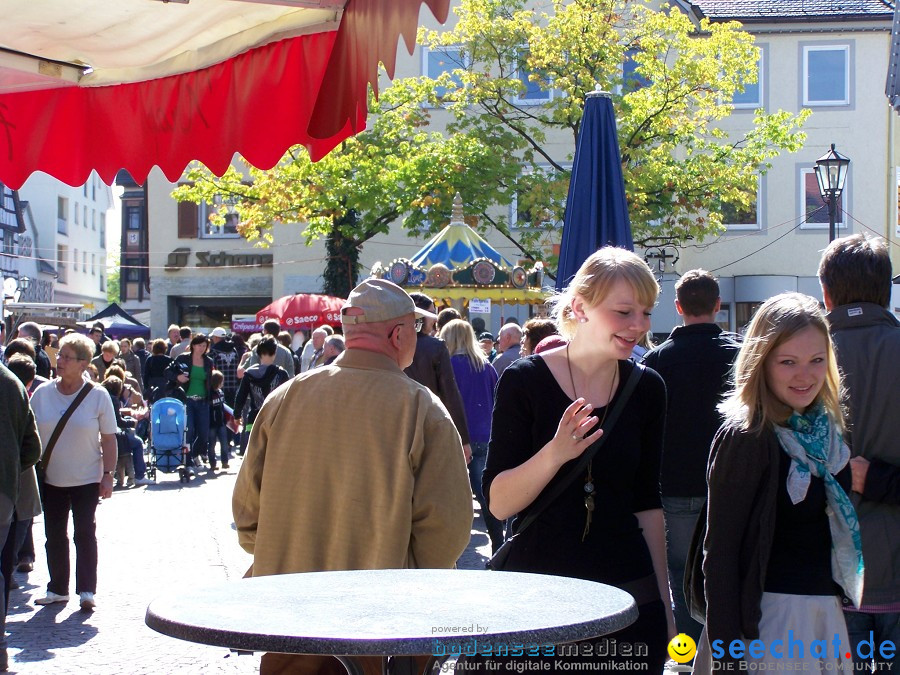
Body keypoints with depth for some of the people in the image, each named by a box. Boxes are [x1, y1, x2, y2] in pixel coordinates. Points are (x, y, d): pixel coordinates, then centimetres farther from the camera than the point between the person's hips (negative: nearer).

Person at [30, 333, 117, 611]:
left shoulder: (97, 396, -7)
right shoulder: (42, 393, 0)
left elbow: (109, 439, -3)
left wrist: (108, 474, -8)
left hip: (86, 480, -3)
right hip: (51, 480, 3)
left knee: (85, 534, 0)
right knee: (54, 536, 9)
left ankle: (86, 590, 7)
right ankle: (57, 589, 21)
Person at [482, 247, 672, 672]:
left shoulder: (646, 389, 4)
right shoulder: (525, 381, -7)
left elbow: (646, 502, 13)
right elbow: (498, 503, -11)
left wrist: (664, 604, 13)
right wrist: (555, 453, -28)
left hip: (630, 590, 3)